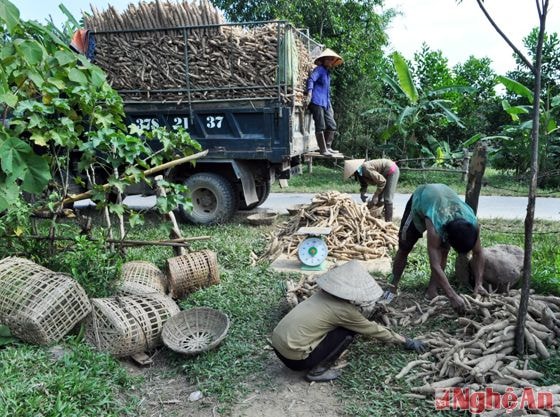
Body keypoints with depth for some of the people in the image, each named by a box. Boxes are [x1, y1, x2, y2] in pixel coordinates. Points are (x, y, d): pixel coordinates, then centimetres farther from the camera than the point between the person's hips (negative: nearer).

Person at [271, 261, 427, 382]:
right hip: (293, 356, -8)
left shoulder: (326, 294, 8)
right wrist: (405, 342, 15)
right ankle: (318, 370, 1)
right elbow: (374, 330, 1)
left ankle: (315, 364, 16)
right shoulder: (344, 310, -13)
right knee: (349, 331, -4)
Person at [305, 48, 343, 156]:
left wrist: (330, 106, 28)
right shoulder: (319, 69, -3)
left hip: (325, 103, 9)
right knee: (320, 126, -8)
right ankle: (323, 150, -4)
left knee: (332, 126, 7)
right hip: (317, 102, -9)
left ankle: (328, 147, 16)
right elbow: (311, 79, -21)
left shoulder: (328, 72, 23)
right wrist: (309, 93, -37)